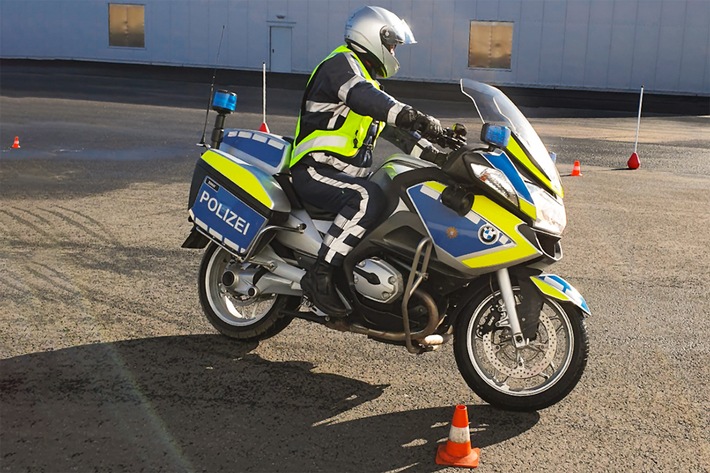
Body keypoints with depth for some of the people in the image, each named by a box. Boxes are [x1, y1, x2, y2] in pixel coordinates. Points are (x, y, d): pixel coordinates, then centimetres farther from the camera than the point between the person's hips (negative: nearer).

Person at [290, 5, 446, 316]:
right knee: (367, 200, -35)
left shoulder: (367, 79, 24)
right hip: (316, 172, -10)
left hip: (349, 174, 10)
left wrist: (437, 154, 13)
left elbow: (395, 130, 25)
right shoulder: (341, 63, -7)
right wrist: (416, 117, -42)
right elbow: (361, 97, -30)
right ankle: (319, 276, -32)